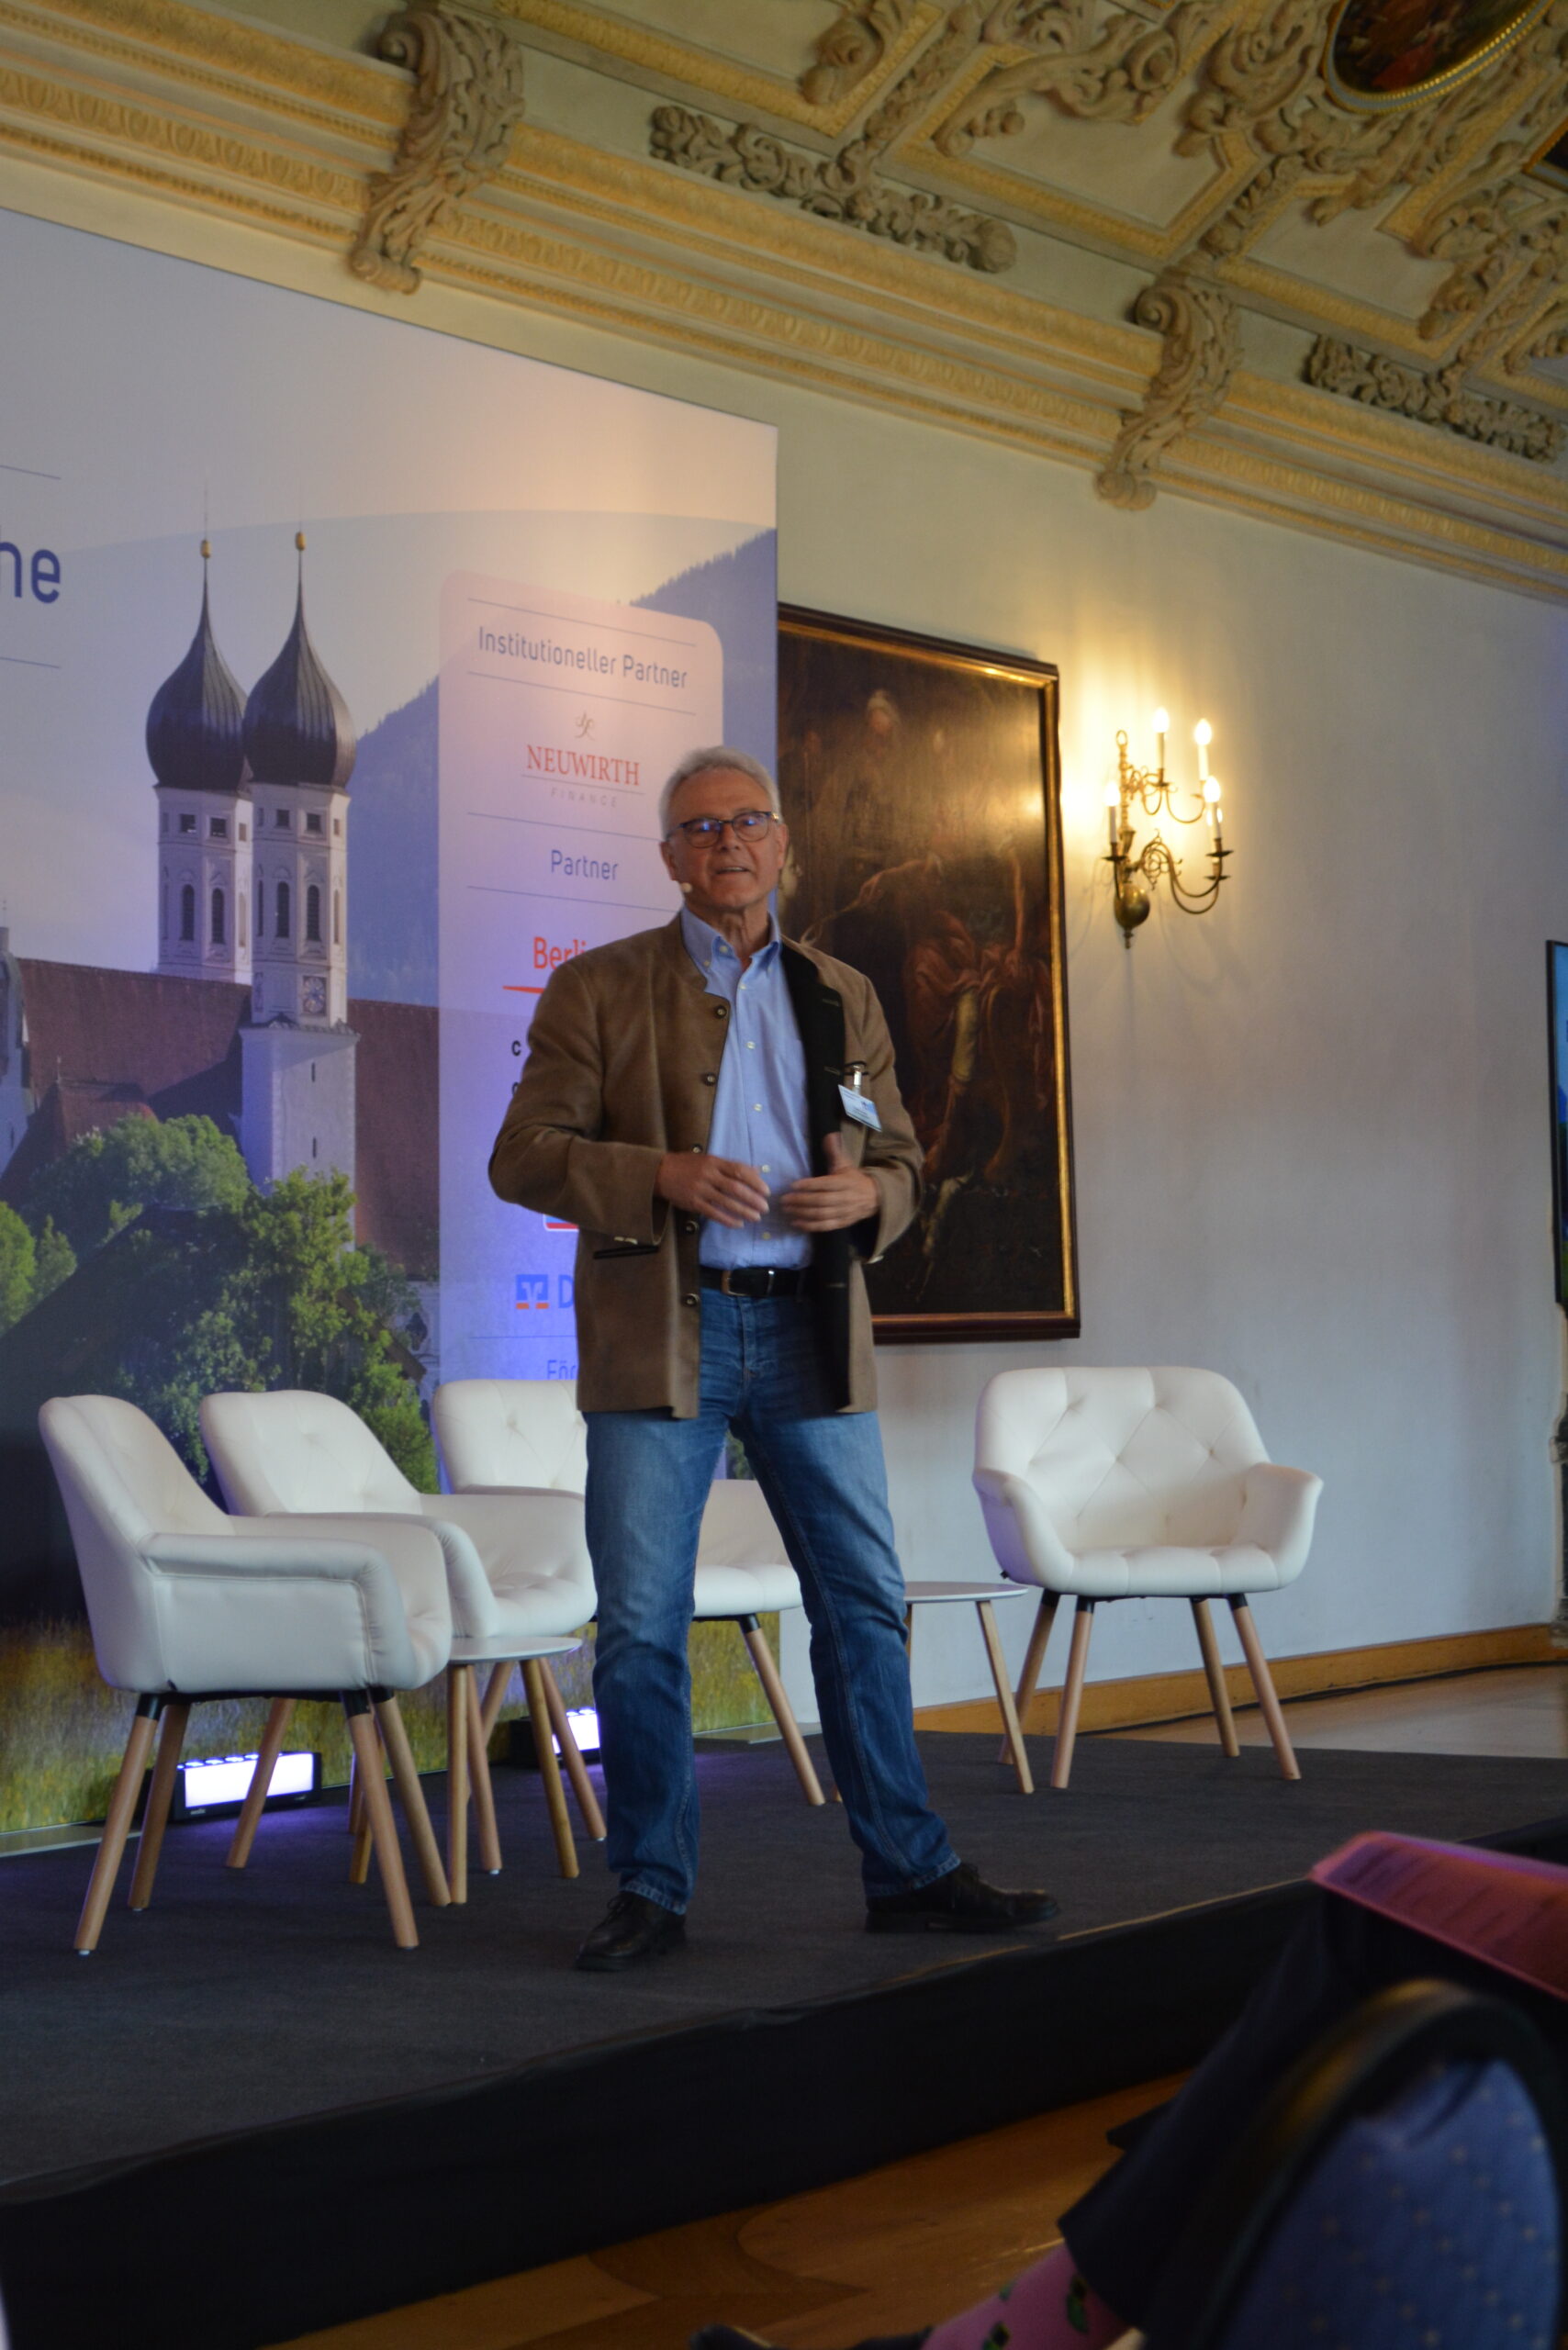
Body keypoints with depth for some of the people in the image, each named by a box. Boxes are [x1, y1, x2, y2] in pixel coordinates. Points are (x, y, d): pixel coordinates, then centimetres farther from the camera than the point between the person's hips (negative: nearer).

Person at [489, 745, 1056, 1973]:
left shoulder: (844, 996, 15)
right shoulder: (598, 988, 4)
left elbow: (901, 1160, 18)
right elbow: (524, 1155, -1)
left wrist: (865, 1194, -6)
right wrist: (665, 1175, -17)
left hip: (812, 1331, 3)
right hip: (662, 1334, -2)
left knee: (867, 1605, 4)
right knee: (641, 1626, 0)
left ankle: (911, 1873, 15)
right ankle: (652, 1891, 13)